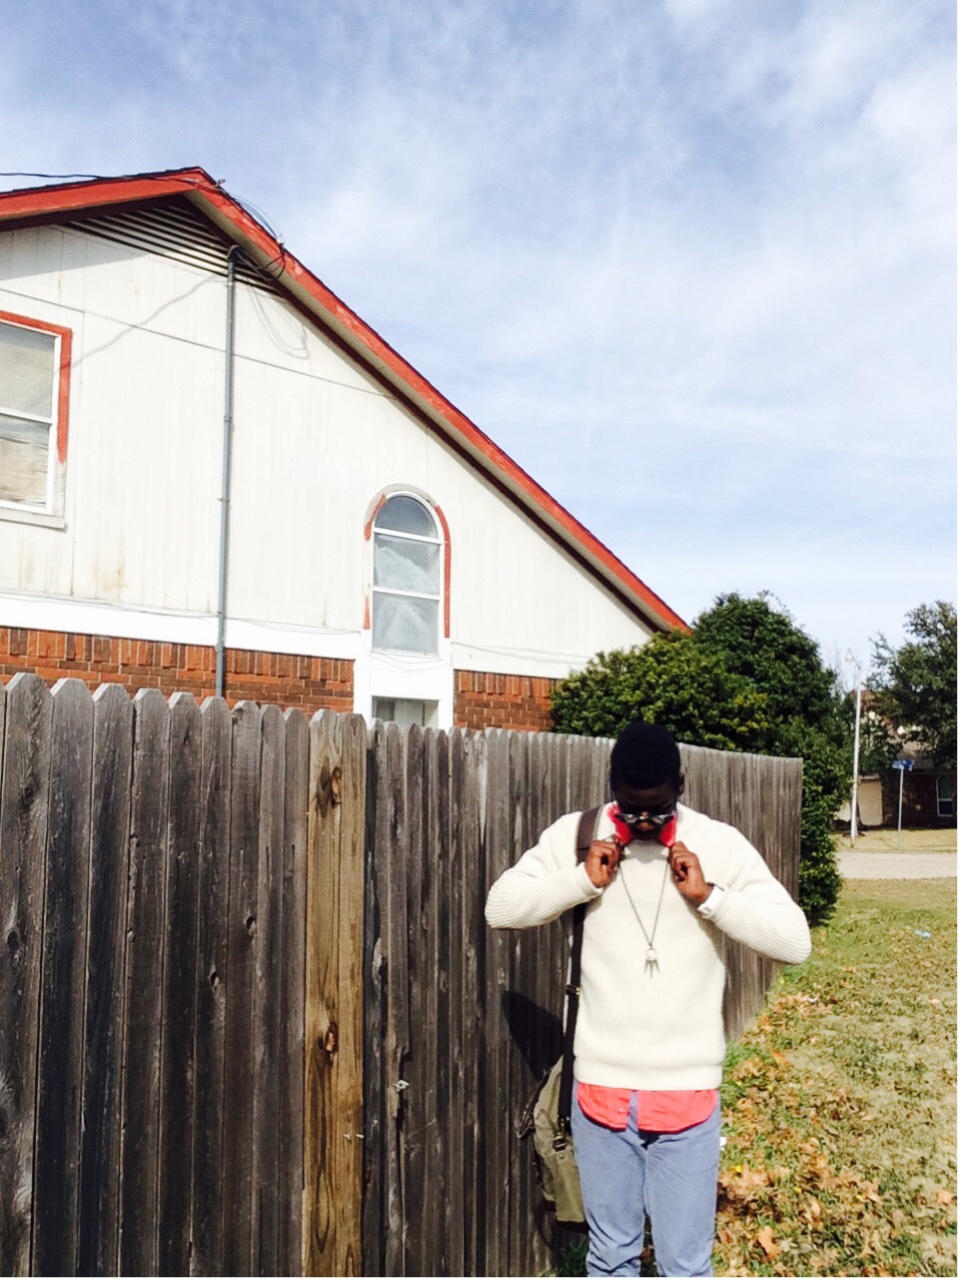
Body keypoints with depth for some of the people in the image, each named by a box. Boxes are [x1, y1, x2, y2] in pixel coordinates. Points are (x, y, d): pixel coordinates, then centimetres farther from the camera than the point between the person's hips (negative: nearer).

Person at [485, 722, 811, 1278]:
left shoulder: (720, 845, -6)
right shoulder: (577, 834, -3)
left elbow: (796, 941, -9)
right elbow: (500, 907, -6)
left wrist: (708, 895, -19)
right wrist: (583, 880, -17)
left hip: (688, 1090, -1)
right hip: (601, 1084, 1)